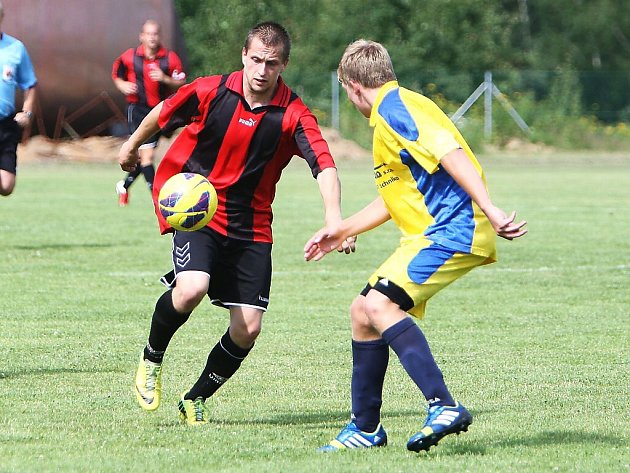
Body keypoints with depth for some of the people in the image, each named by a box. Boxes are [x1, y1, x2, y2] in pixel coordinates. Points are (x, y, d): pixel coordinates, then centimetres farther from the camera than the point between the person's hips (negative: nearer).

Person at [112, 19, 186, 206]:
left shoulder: (170, 58, -2)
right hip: (137, 108, -3)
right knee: (146, 155, -14)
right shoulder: (130, 57, -3)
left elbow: (181, 85, -2)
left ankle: (124, 186, 39)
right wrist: (123, 86, -7)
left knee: (145, 155, 14)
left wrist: (165, 79, -20)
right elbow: (116, 74, 13)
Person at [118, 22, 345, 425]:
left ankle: (197, 399, 20)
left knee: (248, 328, -5)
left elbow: (324, 164, -25)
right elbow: (162, 115, 10)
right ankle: (152, 359, 1)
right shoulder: (210, 92, -10)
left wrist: (334, 216, -43)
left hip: (251, 225, 2)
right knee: (192, 288, -29)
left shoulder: (293, 115, -12)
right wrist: (132, 145, 27)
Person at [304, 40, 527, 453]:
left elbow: (450, 152, -24)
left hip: (453, 230, -10)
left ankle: (444, 406, -29)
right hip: (432, 233, 10)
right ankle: (366, 428, 21)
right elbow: (396, 198, 32)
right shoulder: (389, 115, 23)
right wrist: (341, 231, 37)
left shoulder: (394, 107, -10)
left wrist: (489, 209, -32)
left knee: (379, 305, -24)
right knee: (363, 311, 12)